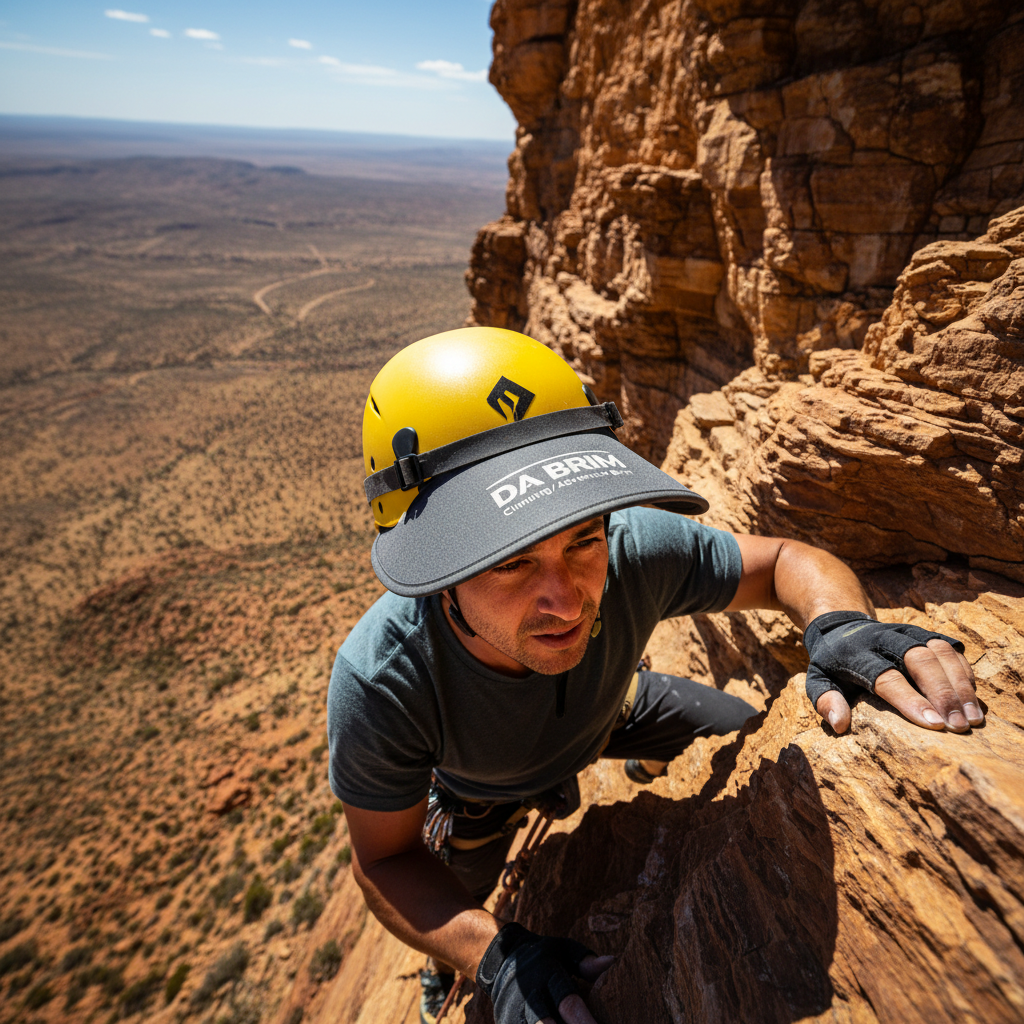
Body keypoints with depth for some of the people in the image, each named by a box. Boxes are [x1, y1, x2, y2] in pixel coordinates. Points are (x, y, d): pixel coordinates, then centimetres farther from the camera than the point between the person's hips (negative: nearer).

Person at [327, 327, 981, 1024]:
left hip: (608, 710, 2)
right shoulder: (378, 681, -43)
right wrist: (496, 957, -41)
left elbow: (785, 561, -22)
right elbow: (386, 859, -24)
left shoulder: (638, 549, -41)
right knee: (458, 937, 13)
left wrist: (841, 624, -44)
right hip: (482, 791, -1)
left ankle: (650, 772, 42)